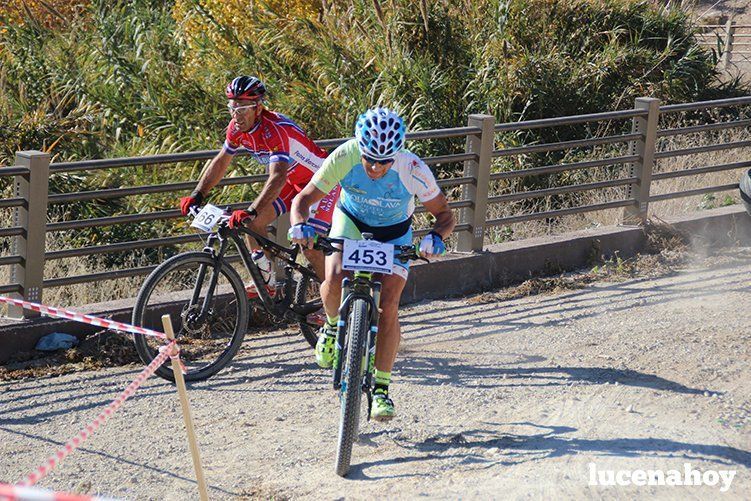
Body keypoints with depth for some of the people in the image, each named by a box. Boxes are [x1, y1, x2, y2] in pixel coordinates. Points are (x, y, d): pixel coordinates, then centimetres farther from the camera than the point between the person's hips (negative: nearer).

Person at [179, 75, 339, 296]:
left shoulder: (274, 129, -36)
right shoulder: (237, 128, -11)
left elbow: (277, 178, -46)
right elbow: (221, 162, 3)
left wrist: (250, 211, -56)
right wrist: (197, 195, -7)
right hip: (293, 180, 8)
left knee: (310, 247, -19)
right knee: (253, 222, -4)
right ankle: (266, 281, 12)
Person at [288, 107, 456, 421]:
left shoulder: (413, 169, -32)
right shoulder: (344, 157, -31)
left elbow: (444, 214, -20)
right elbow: (304, 198, -22)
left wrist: (436, 236, -42)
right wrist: (299, 224, -43)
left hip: (394, 233, -1)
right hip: (351, 221, 1)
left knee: (388, 306, -15)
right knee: (335, 280, -27)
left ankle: (381, 386, -1)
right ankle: (333, 326, 7)